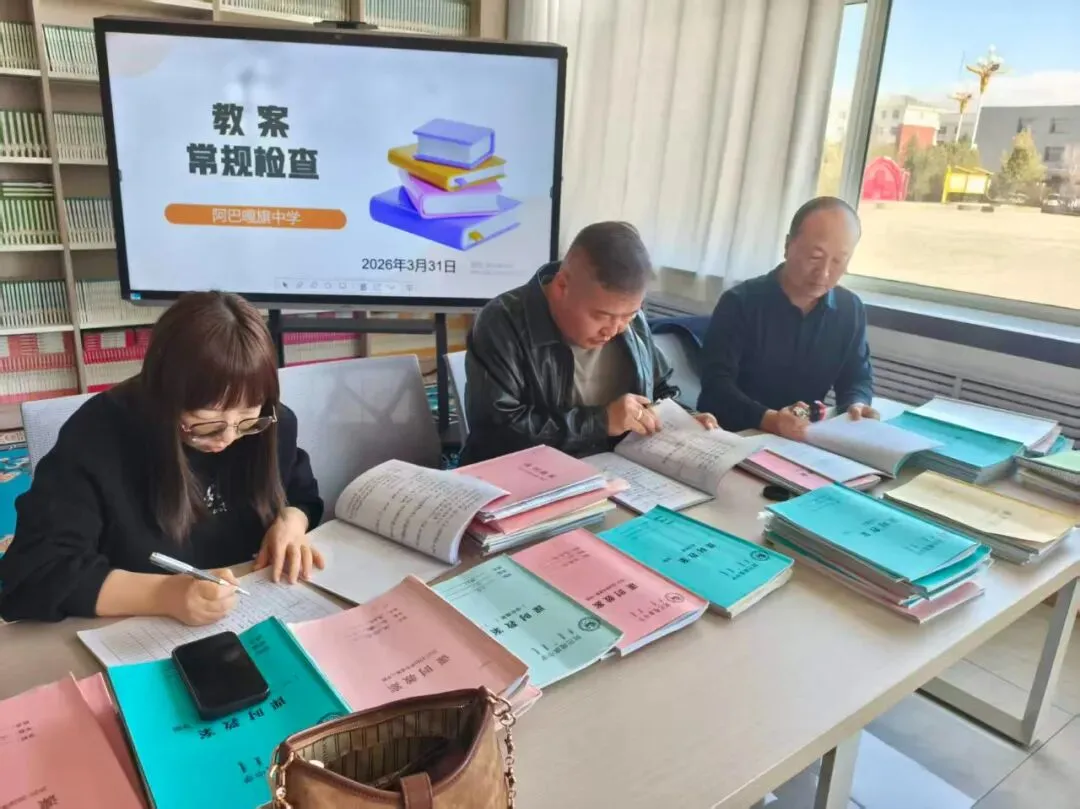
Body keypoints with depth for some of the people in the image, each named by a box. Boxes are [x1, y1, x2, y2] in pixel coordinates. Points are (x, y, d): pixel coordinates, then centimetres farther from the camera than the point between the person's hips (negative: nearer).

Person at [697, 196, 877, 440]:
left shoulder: (851, 310, 3)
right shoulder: (740, 303, -13)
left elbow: (858, 378, 12)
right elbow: (716, 384, -20)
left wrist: (856, 405, -12)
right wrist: (769, 420, -36)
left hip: (802, 442, 5)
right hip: (731, 436, -5)